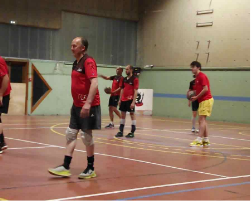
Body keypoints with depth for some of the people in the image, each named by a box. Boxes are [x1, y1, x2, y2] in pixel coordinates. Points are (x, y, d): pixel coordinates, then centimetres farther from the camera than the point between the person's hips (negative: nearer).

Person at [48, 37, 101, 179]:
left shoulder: (88, 62, -14)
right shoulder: (76, 63, 14)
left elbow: (94, 83, -23)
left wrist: (88, 103, -31)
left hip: (88, 106, -9)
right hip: (77, 105, 9)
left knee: (86, 135, -1)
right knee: (71, 134, 5)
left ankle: (91, 169, 11)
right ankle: (66, 167, 8)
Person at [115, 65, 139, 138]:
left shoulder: (134, 79, -7)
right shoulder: (124, 79, 13)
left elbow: (135, 91, -11)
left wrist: (133, 102, -17)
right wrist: (120, 100, 11)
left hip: (130, 100, -7)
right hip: (123, 100, 7)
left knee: (132, 114, -1)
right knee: (123, 114, 8)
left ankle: (132, 132, 4)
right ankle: (121, 131, 13)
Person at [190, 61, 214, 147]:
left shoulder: (202, 76, -12)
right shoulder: (197, 77, 17)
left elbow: (205, 89, -20)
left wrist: (196, 97, -14)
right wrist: (194, 96, 7)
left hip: (206, 100, -10)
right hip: (202, 101, 10)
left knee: (202, 120, -12)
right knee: (203, 120, 10)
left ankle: (199, 141, -15)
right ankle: (206, 140, 13)